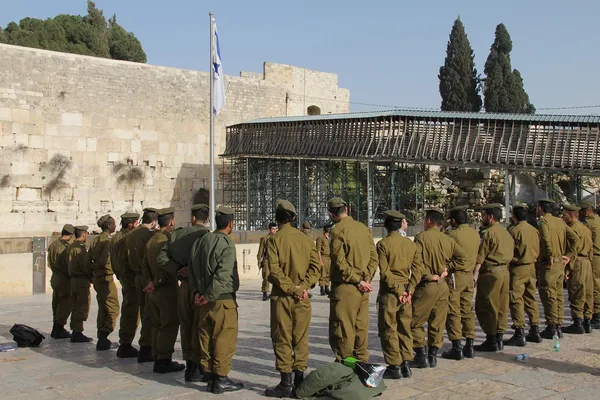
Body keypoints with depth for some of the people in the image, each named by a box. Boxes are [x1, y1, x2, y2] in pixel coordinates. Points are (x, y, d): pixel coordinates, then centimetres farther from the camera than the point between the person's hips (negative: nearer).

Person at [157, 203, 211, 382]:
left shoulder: (176, 234, 5)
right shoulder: (206, 235, -11)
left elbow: (162, 258, 0)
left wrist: (178, 270, -5)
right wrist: (192, 270, -9)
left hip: (184, 285, 5)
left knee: (186, 325, 14)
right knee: (199, 326, 4)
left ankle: (189, 364, 23)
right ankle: (196, 368, 8)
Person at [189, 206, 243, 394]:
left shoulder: (200, 241, 9)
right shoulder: (226, 244, -15)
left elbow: (192, 268, 11)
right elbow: (223, 275, -22)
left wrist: (196, 291, 8)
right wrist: (209, 296, -16)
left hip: (205, 300, 8)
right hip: (223, 299, -8)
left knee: (207, 338, 12)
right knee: (224, 339, 0)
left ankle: (209, 376, 20)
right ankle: (220, 379, 4)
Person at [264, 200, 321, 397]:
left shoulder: (275, 240, -7)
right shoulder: (306, 239, 5)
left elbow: (274, 270, -16)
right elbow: (316, 267, -3)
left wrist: (290, 288, -11)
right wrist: (302, 287, -8)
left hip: (281, 297, -3)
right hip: (302, 297, 4)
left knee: (282, 340, 3)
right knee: (300, 338, 11)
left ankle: (286, 384, 4)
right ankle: (299, 379, 16)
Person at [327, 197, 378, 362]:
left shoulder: (338, 230, -10)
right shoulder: (364, 228, 10)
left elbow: (340, 262, -16)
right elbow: (374, 257, 7)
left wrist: (358, 281, -11)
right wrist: (366, 279, -1)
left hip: (344, 287, -7)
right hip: (362, 290, 7)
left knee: (342, 330, 0)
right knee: (361, 328, 14)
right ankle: (362, 363, 21)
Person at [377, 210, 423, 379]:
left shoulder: (383, 244, -9)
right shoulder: (411, 244, 7)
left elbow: (385, 272, -16)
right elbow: (417, 267, 1)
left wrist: (398, 289, -10)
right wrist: (408, 290, -1)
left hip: (389, 292, -5)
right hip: (406, 291, 5)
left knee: (388, 329, 3)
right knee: (405, 328, 13)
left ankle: (394, 367, 5)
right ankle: (406, 364, 16)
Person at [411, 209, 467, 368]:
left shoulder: (422, 237, -9)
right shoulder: (448, 240, 6)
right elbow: (462, 259, 5)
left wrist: (428, 275, -12)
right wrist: (447, 268, 4)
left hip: (426, 285, -6)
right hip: (442, 285, 6)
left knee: (416, 322, 4)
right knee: (437, 322, 13)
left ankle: (422, 356, 2)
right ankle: (433, 356, 17)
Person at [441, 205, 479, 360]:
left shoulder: (453, 234, -16)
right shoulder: (475, 234, 5)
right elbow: (475, 253, 12)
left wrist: (442, 228, -3)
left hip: (454, 276, -7)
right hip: (469, 276, 7)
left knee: (453, 313, -1)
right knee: (467, 311, 12)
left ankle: (457, 348, -2)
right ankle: (469, 346, 15)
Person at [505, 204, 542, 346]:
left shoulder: (514, 230, -14)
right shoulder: (534, 230, 7)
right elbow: (538, 250, 11)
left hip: (517, 268, -7)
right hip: (531, 267, 7)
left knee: (516, 300, -4)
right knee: (530, 298, 15)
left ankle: (519, 334, -5)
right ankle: (535, 331, 20)